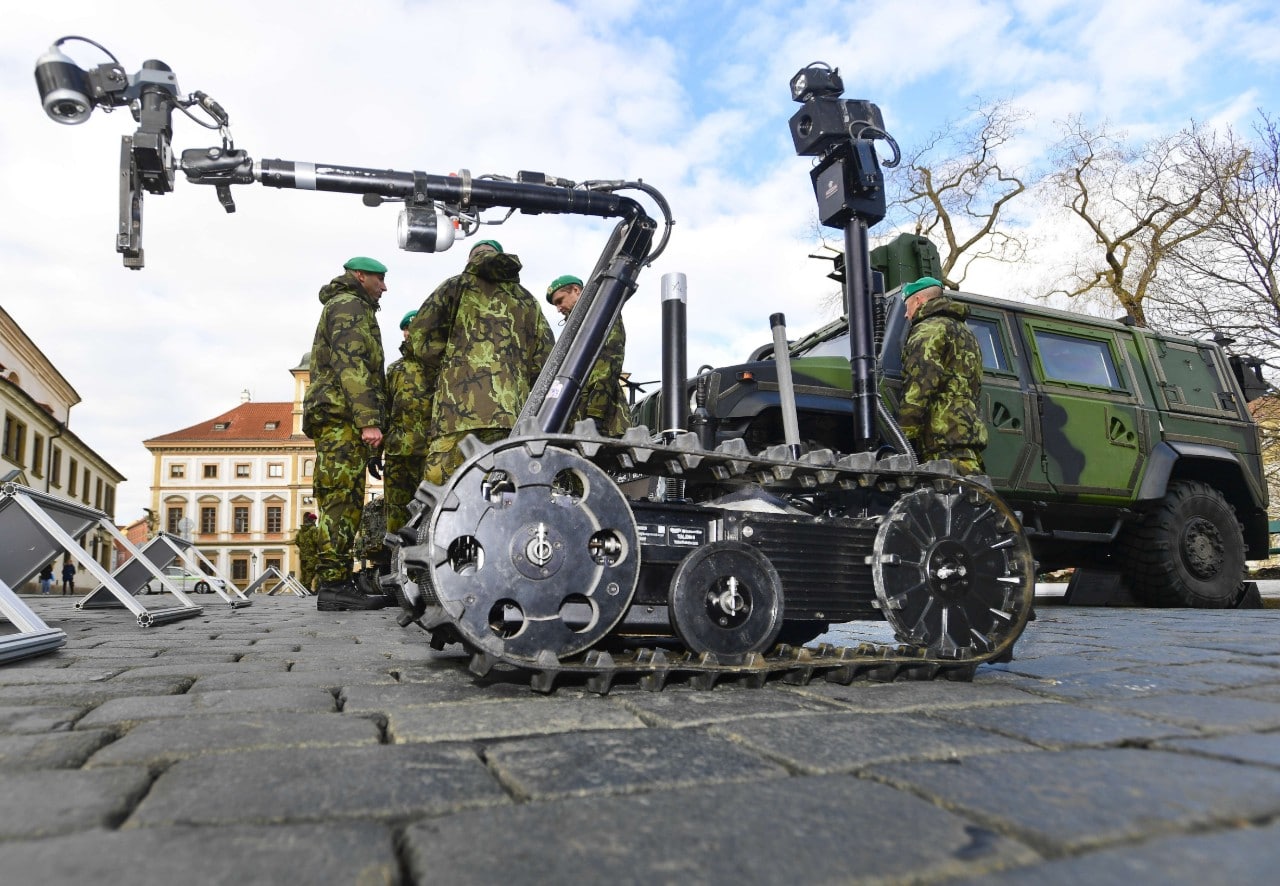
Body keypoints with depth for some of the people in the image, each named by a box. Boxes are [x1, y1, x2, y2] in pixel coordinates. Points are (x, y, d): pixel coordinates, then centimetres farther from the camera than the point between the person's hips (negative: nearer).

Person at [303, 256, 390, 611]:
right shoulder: (350, 305, -1)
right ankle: (334, 585, -16)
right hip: (343, 416, -10)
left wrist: (364, 420, 25)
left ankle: (337, 584, 7)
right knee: (341, 501, -14)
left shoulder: (338, 306, 32)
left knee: (342, 503, 6)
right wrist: (369, 420, -23)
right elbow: (351, 364, -16)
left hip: (335, 421, 10)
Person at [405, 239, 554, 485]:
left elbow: (420, 333, 5)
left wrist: (435, 382, 15)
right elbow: (544, 357, 15)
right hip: (512, 411, 4)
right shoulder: (527, 300, 23)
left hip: (459, 405, -3)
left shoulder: (457, 286, 14)